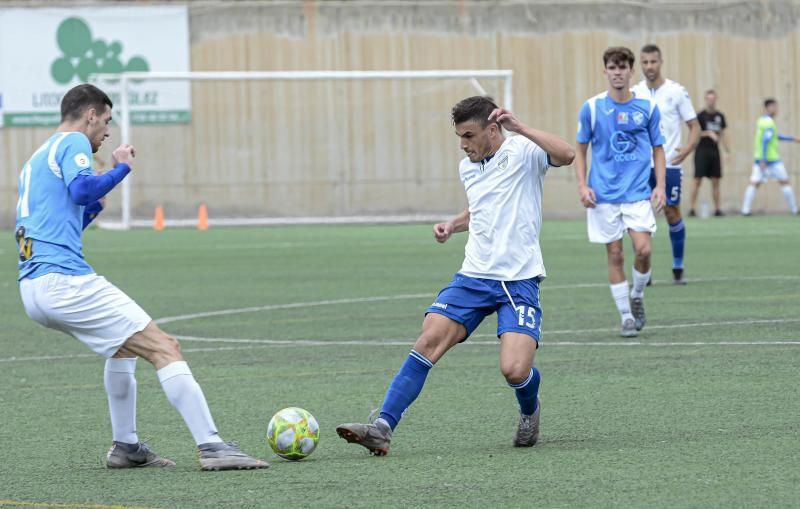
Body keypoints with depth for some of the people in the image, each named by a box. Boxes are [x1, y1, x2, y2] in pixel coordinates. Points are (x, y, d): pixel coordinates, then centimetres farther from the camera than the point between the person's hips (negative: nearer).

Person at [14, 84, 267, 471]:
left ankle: (126, 447, 24)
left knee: (125, 345, 29)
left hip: (32, 289, 10)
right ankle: (211, 447, -17)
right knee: (164, 348, -10)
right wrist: (122, 168, -6)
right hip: (65, 279, -10)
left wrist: (96, 206, 33)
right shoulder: (73, 143, -1)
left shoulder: (35, 160, 25)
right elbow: (81, 189, -20)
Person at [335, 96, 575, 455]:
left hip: (519, 280, -5)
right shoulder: (467, 167, 15)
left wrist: (518, 127, -28)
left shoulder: (522, 151, -6)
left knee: (515, 370, -19)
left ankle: (530, 411, 19)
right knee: (429, 340, -15)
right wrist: (452, 226, 16)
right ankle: (383, 427, -18)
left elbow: (566, 155, -27)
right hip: (473, 276, 6)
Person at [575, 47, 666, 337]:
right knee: (615, 255, 0)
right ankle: (626, 317, 9)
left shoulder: (647, 107, 2)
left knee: (643, 249, -13)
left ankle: (637, 297, 15)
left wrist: (660, 185, -1)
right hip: (604, 194, 0)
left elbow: (658, 149, 10)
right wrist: (582, 185, -3)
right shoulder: (592, 108, 0)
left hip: (638, 192, 0)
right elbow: (580, 149, 8)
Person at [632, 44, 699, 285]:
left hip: (669, 164, -2)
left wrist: (687, 149, -17)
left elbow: (695, 126, 0)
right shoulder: (634, 93, 6)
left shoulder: (676, 92, -3)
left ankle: (678, 269, 14)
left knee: (672, 213, 1)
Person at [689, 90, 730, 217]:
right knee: (698, 180, -7)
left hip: (714, 151, 5)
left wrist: (727, 150, 12)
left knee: (715, 181, 5)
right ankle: (693, 208, -4)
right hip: (702, 150, -5)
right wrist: (708, 133, -21)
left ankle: (717, 208, 9)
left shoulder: (720, 116, 10)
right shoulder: (701, 115, -5)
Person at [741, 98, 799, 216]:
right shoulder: (769, 123, -14)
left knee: (754, 183, -1)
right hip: (771, 158, -7)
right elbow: (766, 141, -22)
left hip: (760, 158, 7)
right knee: (784, 182, 6)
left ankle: (745, 209, -13)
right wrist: (763, 160, -26)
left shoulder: (761, 121, 13)